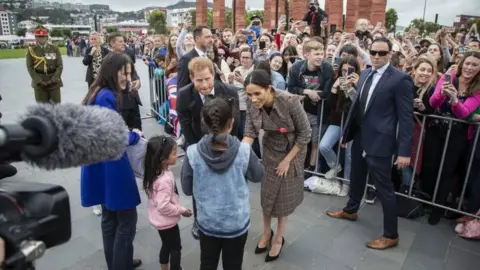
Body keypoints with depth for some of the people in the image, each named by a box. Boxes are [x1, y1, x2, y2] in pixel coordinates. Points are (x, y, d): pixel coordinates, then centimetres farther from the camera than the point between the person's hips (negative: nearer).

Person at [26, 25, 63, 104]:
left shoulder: (54, 48, 4)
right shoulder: (31, 49, 2)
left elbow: (60, 65, 1)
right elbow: (30, 67, 0)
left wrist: (54, 79, -10)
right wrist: (39, 81, -10)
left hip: (53, 82, 0)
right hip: (39, 83, 0)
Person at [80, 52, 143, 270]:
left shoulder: (98, 93, 11)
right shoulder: (107, 97, -21)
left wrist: (122, 130, 4)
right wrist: (135, 135, -9)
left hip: (102, 166, 11)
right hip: (110, 167, -11)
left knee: (110, 218, 21)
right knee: (127, 220, 4)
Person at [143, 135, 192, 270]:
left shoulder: (156, 172, -4)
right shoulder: (165, 180, -34)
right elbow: (164, 206, -31)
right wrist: (182, 210, -18)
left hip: (160, 219, 9)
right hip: (167, 221, -9)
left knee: (166, 245, 26)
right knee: (176, 248, 13)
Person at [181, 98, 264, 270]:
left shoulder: (193, 153, -19)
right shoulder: (244, 151, -21)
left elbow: (187, 189, -7)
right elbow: (258, 176, -2)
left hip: (207, 223, 1)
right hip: (237, 223, 0)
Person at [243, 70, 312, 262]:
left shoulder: (290, 102, -32)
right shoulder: (252, 104, -20)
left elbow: (305, 134, -21)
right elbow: (250, 133, -15)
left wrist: (287, 160, -16)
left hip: (292, 150, -3)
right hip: (270, 149, 4)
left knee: (284, 195, 9)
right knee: (267, 192, 13)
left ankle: (279, 238, 31)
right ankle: (266, 233, 36)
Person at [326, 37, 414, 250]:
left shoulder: (400, 79, -13)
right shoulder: (365, 74, 7)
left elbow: (406, 117, -14)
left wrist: (404, 151, -17)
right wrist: (346, 132, 16)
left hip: (380, 142, -7)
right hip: (360, 137, 7)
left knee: (384, 188, 2)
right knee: (356, 177, 23)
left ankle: (391, 235, 19)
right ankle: (350, 211, 46)